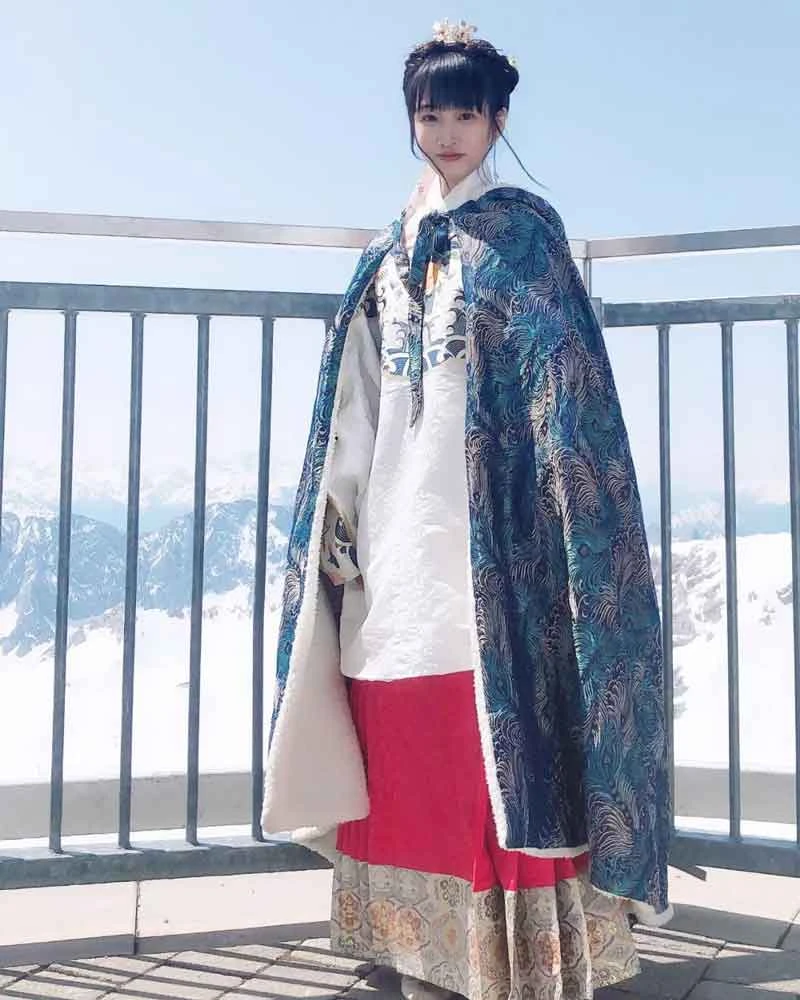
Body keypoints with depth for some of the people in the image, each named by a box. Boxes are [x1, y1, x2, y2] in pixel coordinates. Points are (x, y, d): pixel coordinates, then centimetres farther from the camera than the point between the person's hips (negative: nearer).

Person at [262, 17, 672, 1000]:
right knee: (404, 762, 7)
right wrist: (338, 522, 7)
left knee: (496, 755, -6)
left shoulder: (523, 230, 5)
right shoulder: (386, 254, 19)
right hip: (396, 529, 5)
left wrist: (546, 517, -15)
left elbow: (564, 384, -4)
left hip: (492, 528, -5)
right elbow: (353, 409, 16)